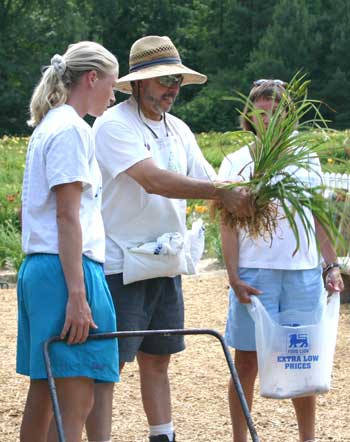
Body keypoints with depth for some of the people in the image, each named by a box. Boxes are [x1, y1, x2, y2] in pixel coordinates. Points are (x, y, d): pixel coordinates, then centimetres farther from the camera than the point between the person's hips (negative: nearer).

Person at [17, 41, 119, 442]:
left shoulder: (48, 126, 19)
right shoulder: (71, 130, -11)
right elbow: (67, 218, -17)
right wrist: (77, 295, -20)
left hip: (37, 269, 10)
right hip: (67, 269, -10)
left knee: (43, 393, 11)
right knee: (76, 401, -10)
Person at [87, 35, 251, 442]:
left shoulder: (178, 130, 13)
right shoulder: (114, 126, -12)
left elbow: (207, 180, 10)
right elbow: (153, 180, -25)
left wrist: (246, 202, -11)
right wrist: (220, 192, -30)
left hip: (166, 265, 8)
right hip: (120, 266, -8)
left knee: (157, 359, 13)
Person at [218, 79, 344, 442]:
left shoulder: (306, 161, 11)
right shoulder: (236, 163, 2)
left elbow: (319, 220, 15)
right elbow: (228, 226, -1)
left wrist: (332, 266, 6)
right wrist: (234, 278, -9)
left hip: (304, 273, 3)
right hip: (255, 273, -2)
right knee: (247, 362, 1)